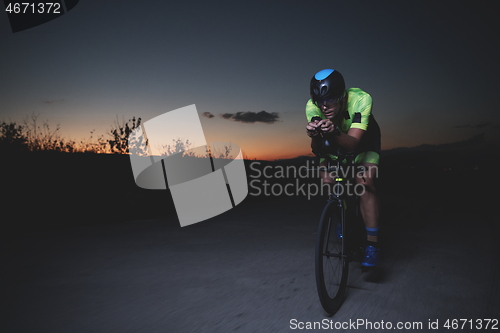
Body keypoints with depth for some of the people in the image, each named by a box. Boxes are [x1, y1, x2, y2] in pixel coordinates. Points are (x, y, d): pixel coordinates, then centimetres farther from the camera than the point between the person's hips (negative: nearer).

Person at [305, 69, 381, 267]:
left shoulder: (361, 99, -36)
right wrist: (315, 136, -54)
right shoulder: (312, 106, -29)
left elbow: (352, 143, -43)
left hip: (363, 142, -3)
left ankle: (372, 244, -18)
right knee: (327, 180, -18)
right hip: (334, 145, 3)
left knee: (364, 181, -25)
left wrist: (334, 132, -63)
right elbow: (316, 149, -32)